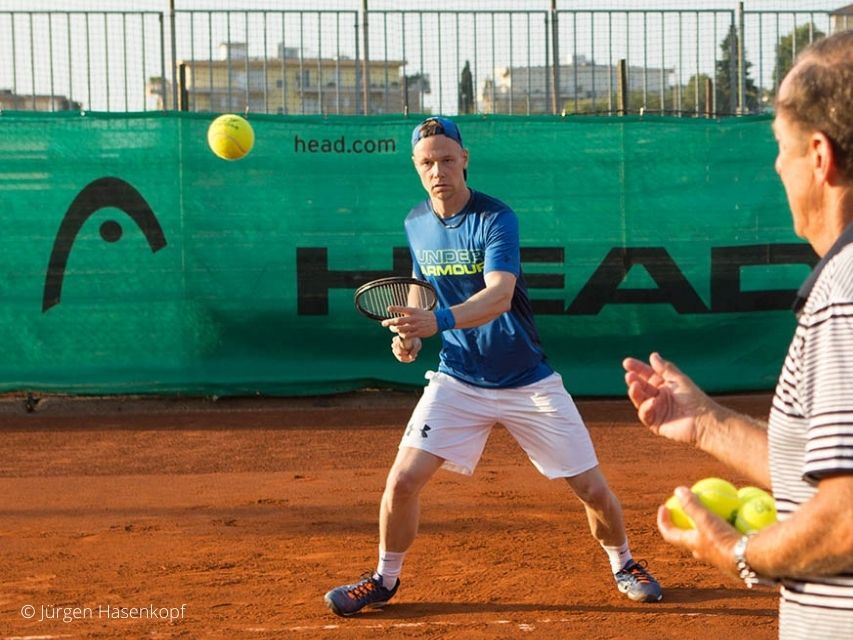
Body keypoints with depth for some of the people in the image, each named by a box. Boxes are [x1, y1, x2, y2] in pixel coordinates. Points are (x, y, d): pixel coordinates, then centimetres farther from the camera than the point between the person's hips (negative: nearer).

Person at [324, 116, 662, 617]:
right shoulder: (416, 224, 1)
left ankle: (624, 564, 30)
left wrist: (439, 321, -49)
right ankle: (386, 579, 14)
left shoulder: (496, 219, -17)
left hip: (528, 382, -3)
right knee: (402, 480, -10)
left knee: (593, 489, 0)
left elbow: (499, 296, -32)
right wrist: (411, 334, -2)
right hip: (458, 381, 3)